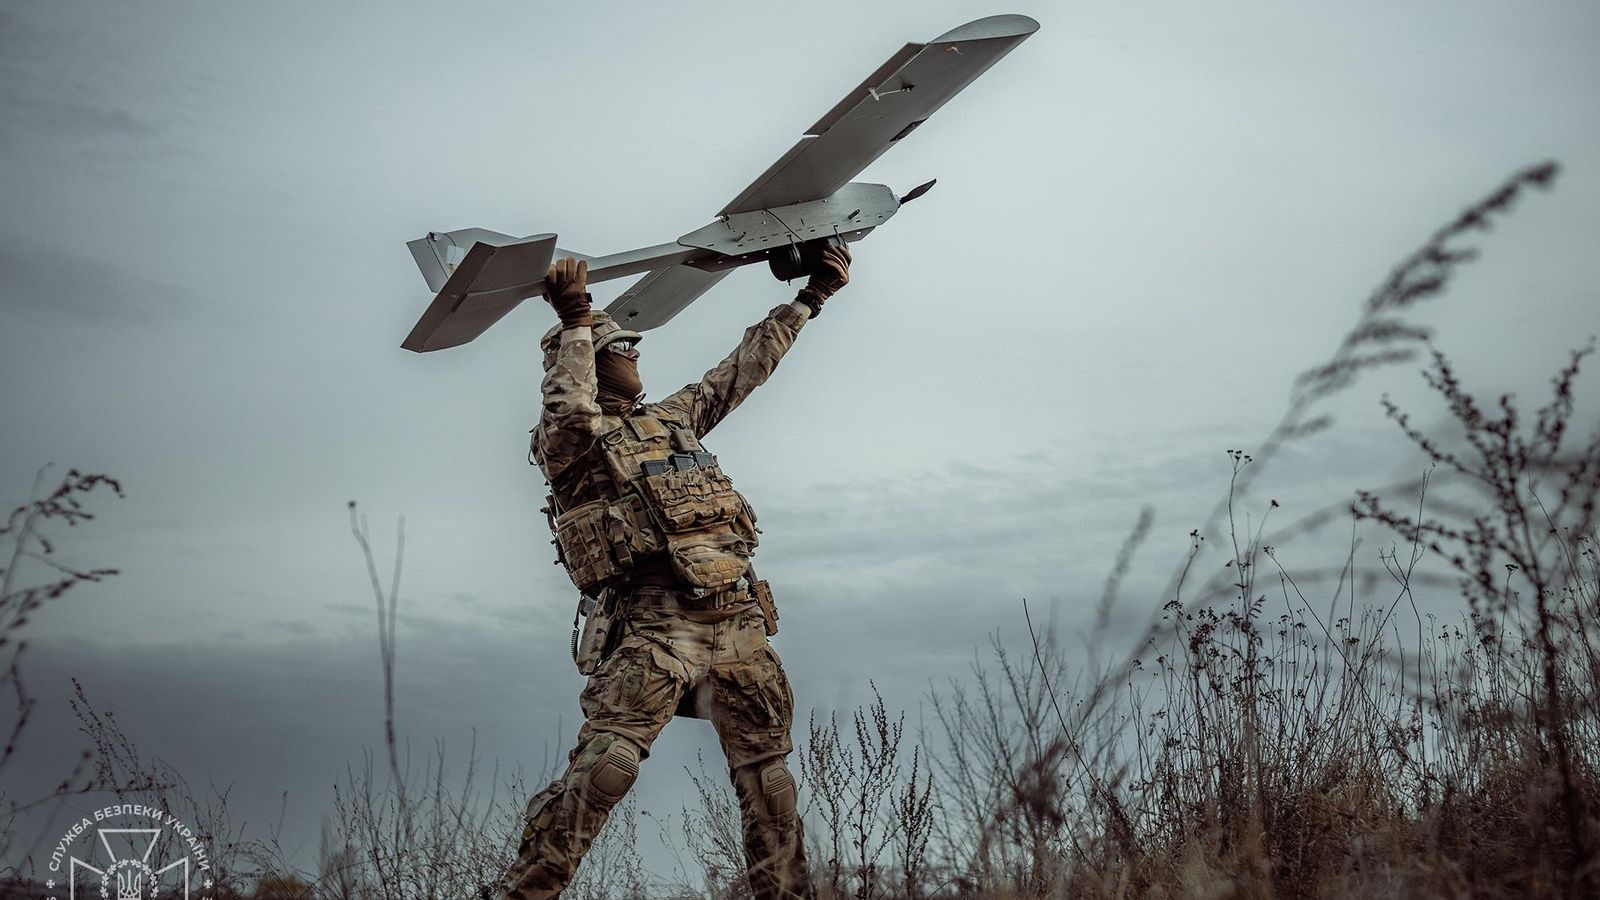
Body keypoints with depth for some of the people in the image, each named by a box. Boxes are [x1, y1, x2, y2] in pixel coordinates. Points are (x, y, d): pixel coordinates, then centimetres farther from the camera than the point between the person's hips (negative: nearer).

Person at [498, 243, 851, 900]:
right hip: (653, 628, -6)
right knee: (603, 767, -18)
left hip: (738, 621, 7)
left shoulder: (674, 418, 25)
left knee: (768, 777, 8)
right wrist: (575, 320, -17)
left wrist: (810, 298, 33)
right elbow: (570, 412, -19)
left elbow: (746, 365, 31)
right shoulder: (567, 440, 5)